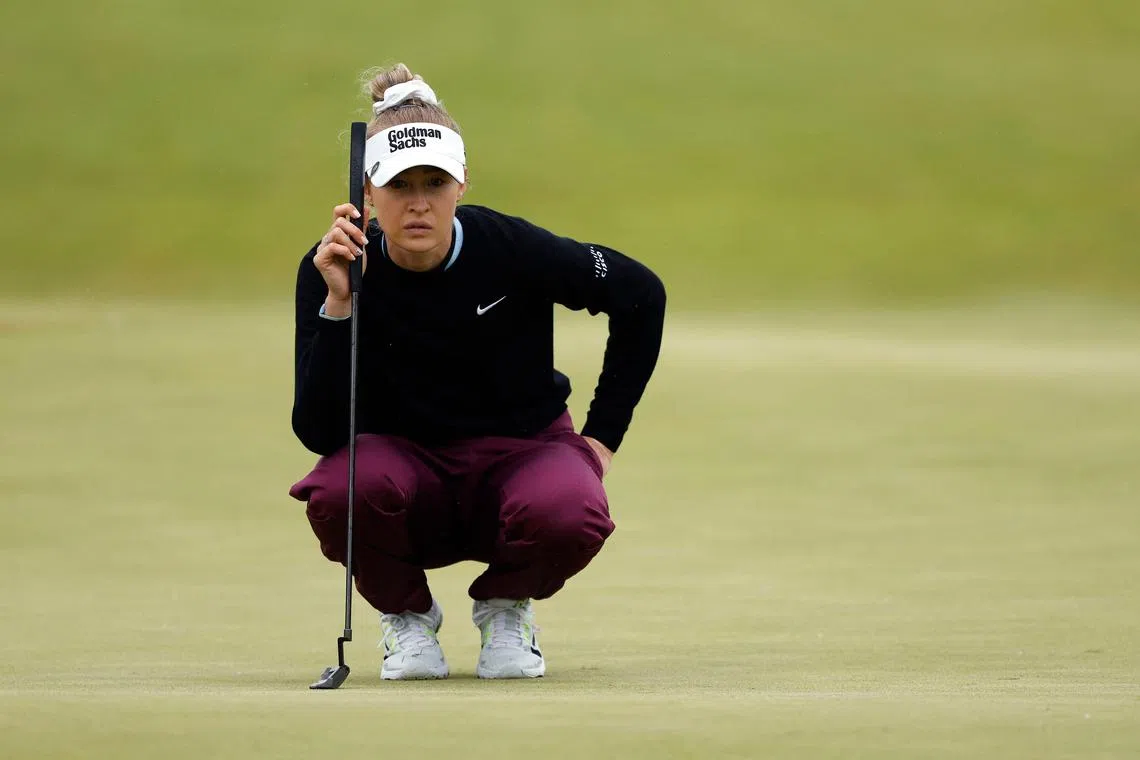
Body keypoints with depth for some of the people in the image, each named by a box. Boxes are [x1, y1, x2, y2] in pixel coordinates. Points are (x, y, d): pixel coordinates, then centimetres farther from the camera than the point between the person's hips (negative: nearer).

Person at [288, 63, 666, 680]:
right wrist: (338, 306, -32)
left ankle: (505, 607, 3)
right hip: (404, 462, 0)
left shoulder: (512, 250, -17)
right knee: (342, 487, -35)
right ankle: (406, 615, 0)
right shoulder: (332, 271, -15)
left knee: (571, 514, -35)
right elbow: (318, 433, -22)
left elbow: (641, 296, -1)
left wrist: (602, 435, -1)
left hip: (522, 449, 0)